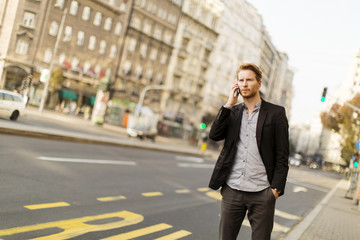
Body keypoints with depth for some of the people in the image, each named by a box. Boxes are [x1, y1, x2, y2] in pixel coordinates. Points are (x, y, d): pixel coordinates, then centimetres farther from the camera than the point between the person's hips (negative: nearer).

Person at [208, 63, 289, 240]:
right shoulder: (232, 111, 13)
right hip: (232, 190, 3)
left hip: (262, 193, -3)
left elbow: (282, 155, -1)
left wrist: (276, 188, -8)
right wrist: (229, 104, -4)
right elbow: (214, 135, -3)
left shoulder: (276, 113, 1)